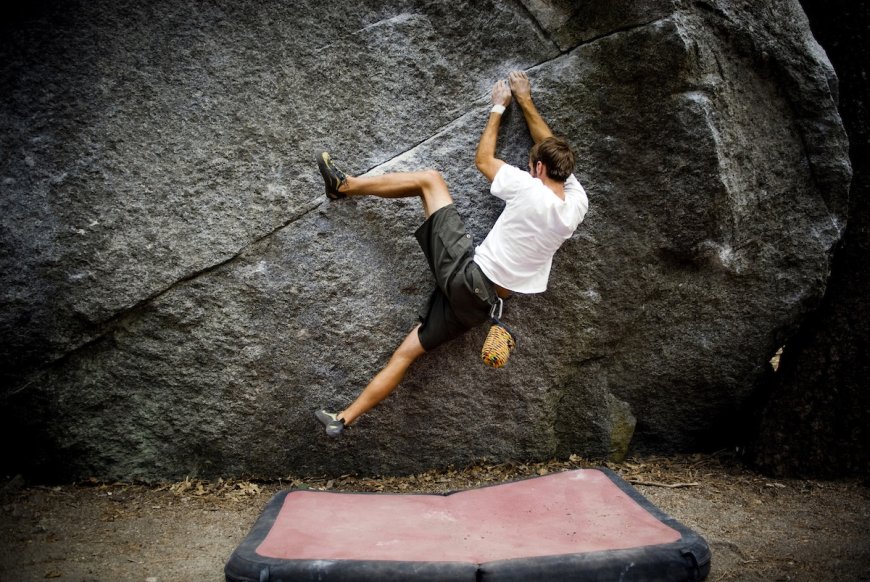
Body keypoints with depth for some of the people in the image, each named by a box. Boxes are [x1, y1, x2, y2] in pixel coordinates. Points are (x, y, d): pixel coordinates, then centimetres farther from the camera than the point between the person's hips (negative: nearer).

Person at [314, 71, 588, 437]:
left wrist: (499, 106, 19)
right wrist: (526, 102, 30)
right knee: (407, 352, 12)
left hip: (467, 276, -6)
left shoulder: (529, 188, -13)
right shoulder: (577, 204, 5)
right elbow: (552, 148, 23)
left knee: (429, 178, 5)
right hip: (483, 302, 7)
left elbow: (483, 159, 6)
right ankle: (344, 418, 13)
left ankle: (345, 186, 14)